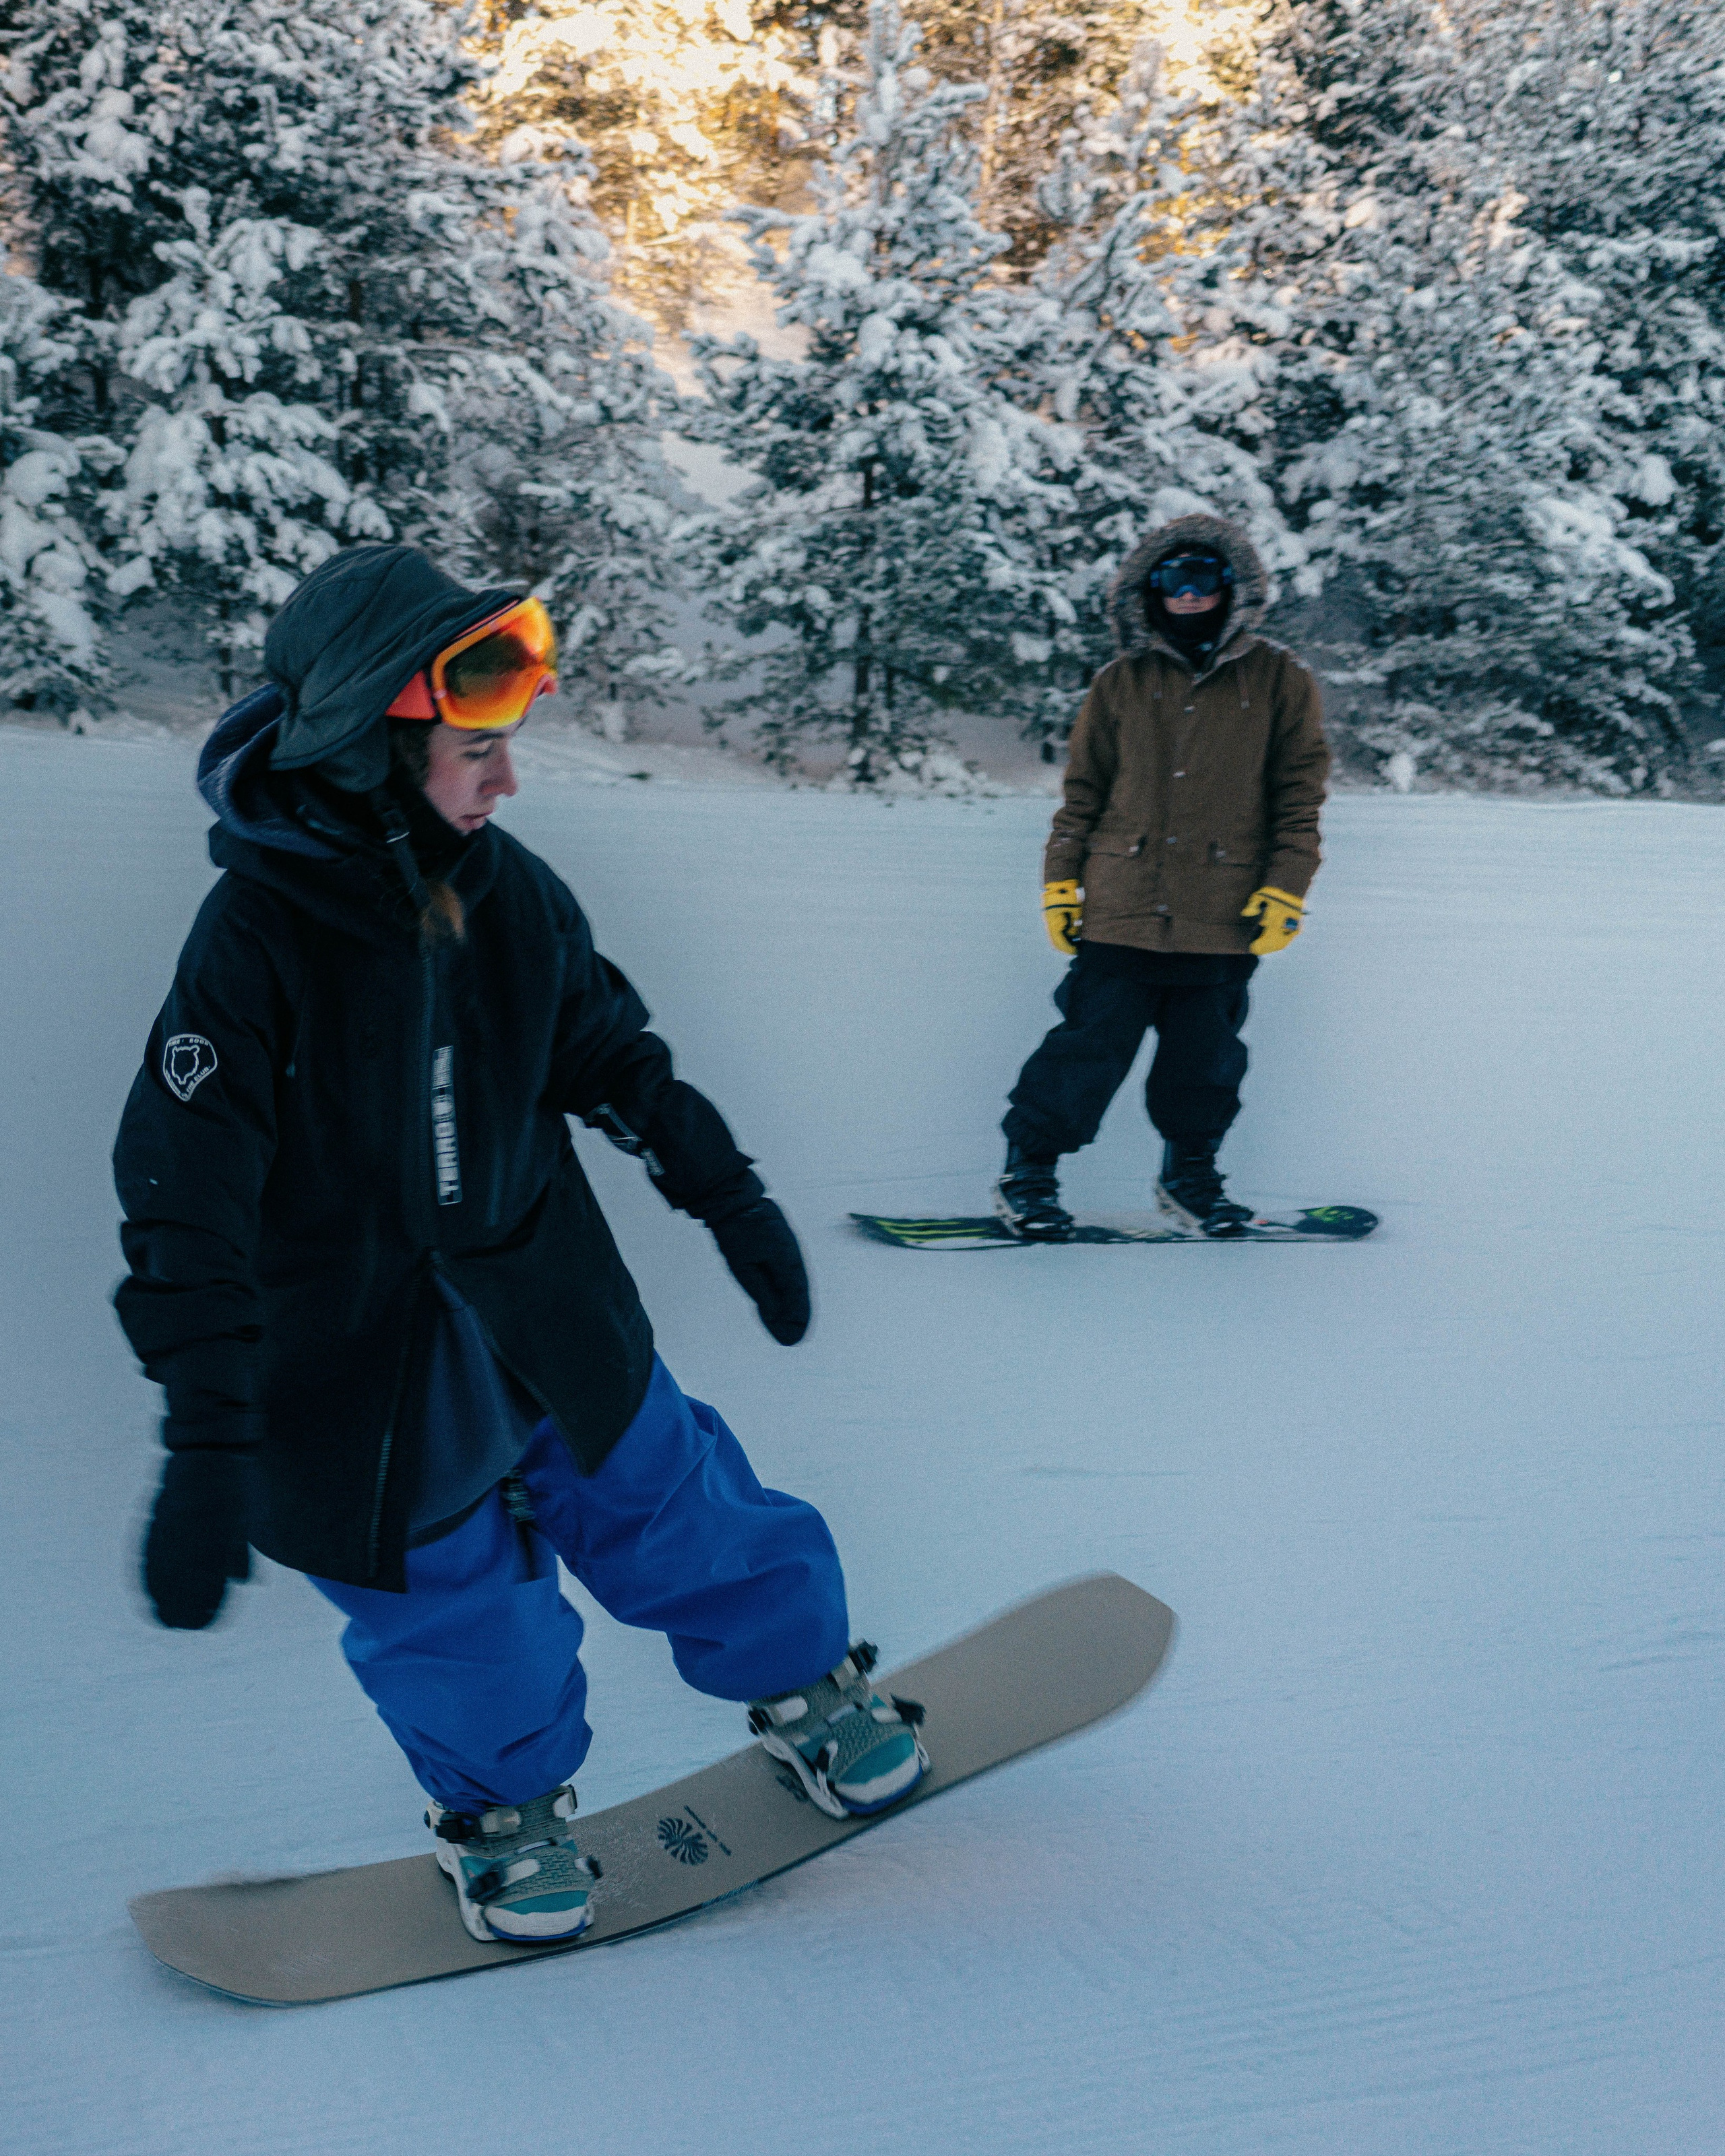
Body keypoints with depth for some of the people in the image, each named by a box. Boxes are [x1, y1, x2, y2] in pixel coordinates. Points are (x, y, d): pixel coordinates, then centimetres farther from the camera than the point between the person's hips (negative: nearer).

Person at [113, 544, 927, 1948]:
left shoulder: (508, 889, -8)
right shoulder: (261, 934, -25)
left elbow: (612, 1052, 9)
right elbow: (187, 1192, -24)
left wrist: (728, 1195, 12)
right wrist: (208, 1442, -27)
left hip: (552, 1314, 4)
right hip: (367, 1370, -4)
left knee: (671, 1506, 18)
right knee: (453, 1609, 12)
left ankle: (806, 1683, 45)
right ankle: (506, 1804, 42)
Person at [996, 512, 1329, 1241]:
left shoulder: (1278, 680, 5)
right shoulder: (1122, 684, 8)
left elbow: (1300, 793, 5)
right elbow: (1083, 790, 12)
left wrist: (1284, 890, -1)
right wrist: (1060, 880, 7)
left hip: (1225, 915, 0)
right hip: (1122, 909, 0)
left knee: (1205, 1057, 8)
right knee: (1090, 1046, -2)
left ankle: (1191, 1174, 28)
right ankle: (1029, 1172, 12)